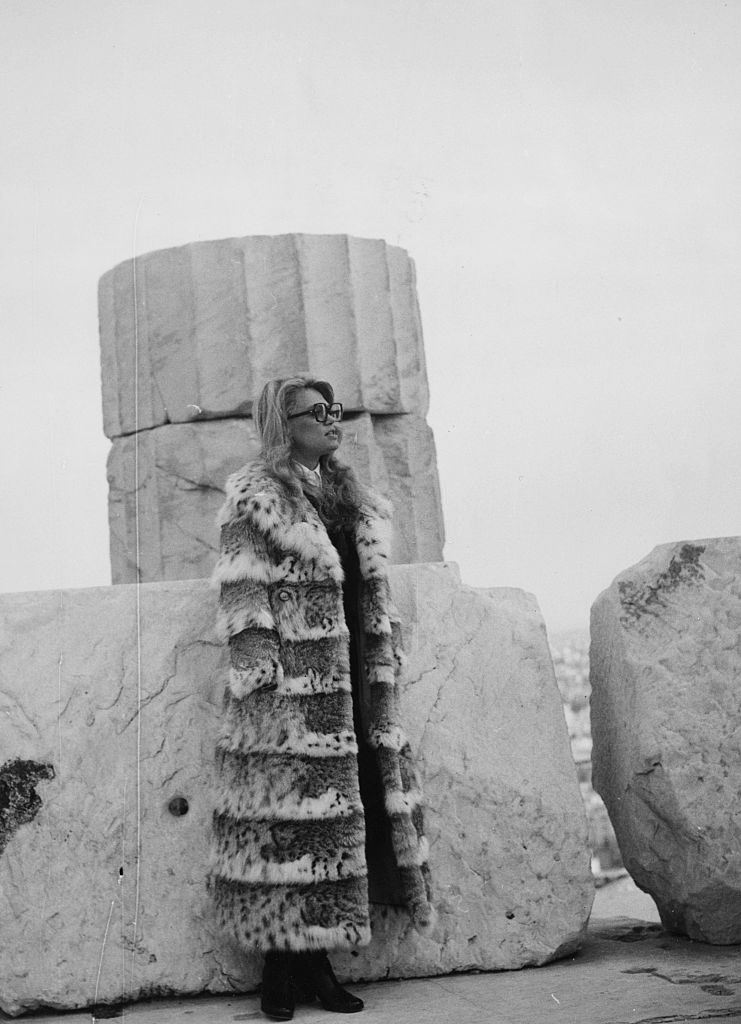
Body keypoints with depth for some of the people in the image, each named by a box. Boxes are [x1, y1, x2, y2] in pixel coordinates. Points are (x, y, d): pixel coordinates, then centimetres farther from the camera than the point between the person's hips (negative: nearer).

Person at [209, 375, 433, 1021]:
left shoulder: (353, 499, 21)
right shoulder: (254, 496, 0)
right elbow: (242, 592, -7)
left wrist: (385, 665, 16)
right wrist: (261, 672, -16)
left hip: (351, 678, 7)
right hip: (289, 684, -6)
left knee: (333, 809, 4)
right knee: (286, 805, -6)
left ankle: (316, 962, 11)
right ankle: (281, 969, 3)